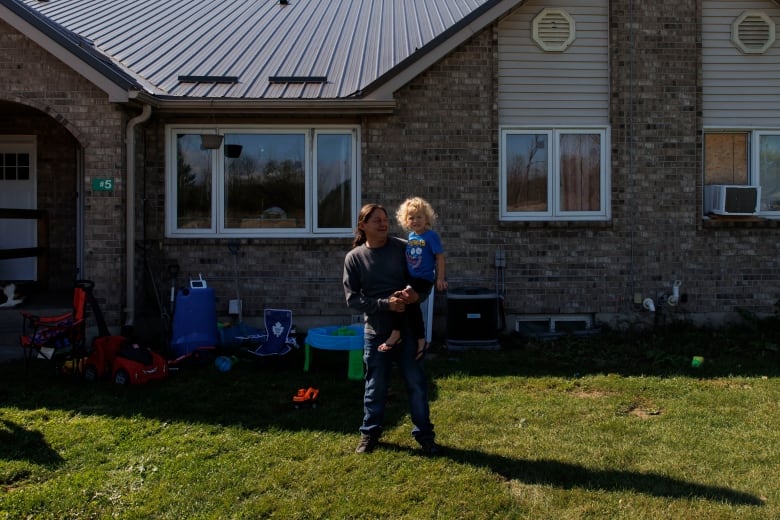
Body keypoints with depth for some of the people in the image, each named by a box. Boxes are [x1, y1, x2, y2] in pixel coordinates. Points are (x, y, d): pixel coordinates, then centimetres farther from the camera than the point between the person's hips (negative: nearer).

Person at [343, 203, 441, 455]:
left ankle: (424, 434, 21)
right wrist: (386, 304, -20)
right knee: (375, 387, 11)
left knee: (417, 383, 5)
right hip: (375, 332, 0)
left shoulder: (403, 248, -3)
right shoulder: (354, 257, -4)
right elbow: (352, 298, -8)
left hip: (407, 328, 0)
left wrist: (416, 294, -20)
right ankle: (370, 433, 30)